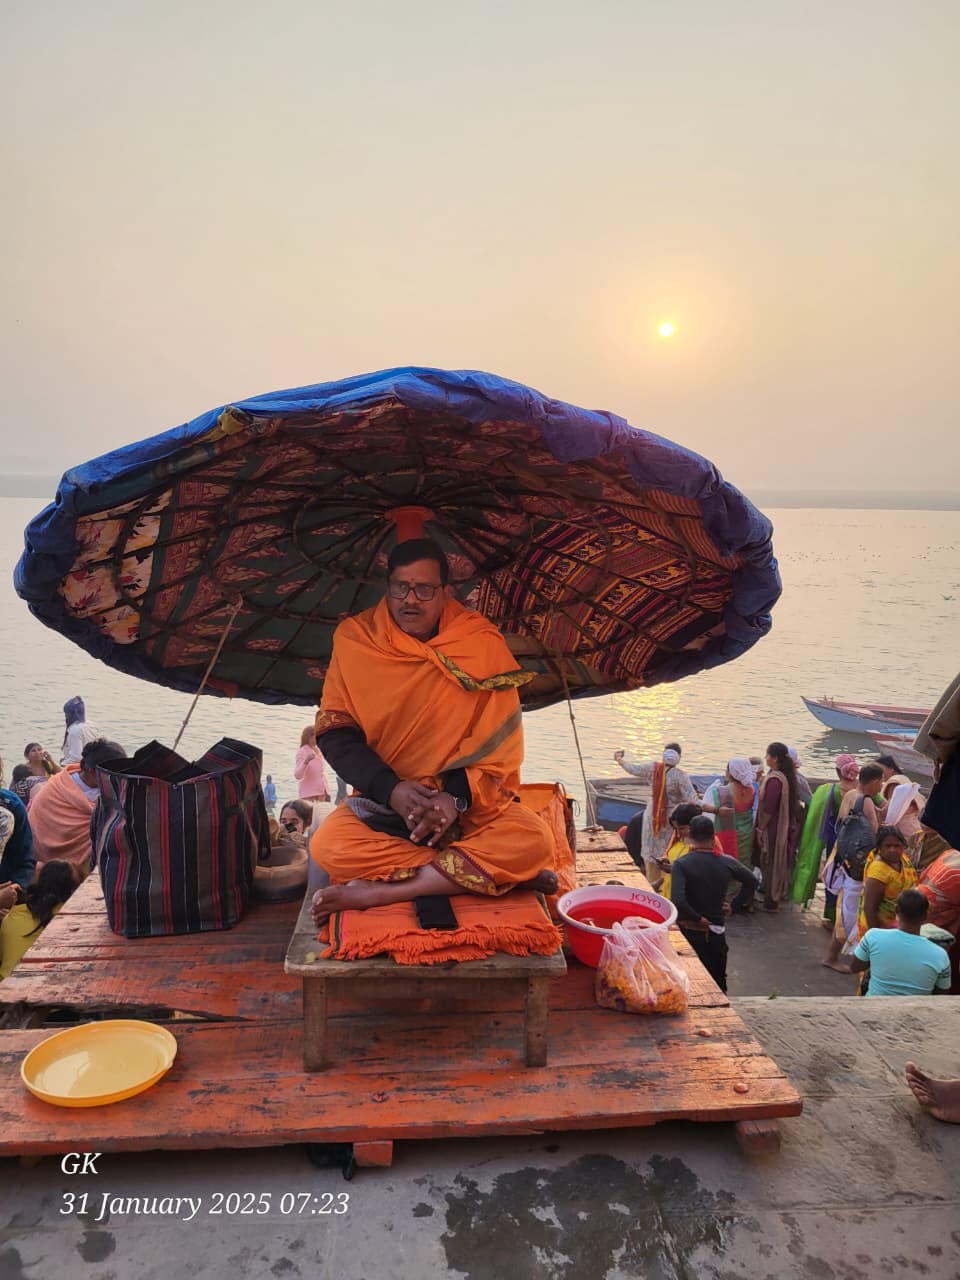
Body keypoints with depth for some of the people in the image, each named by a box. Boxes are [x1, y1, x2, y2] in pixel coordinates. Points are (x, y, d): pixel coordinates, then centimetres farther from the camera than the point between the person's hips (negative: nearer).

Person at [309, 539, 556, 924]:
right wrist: (391, 789, -17)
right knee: (328, 846, -30)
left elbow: (500, 740, -5)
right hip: (381, 798, 1)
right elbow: (334, 732, -3)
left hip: (470, 801, 0)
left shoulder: (483, 643, -4)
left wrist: (458, 796, -20)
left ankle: (377, 892, -24)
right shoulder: (355, 640, -1)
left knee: (533, 841, -28)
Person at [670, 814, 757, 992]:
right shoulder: (727, 863, -8)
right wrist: (734, 906, 11)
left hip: (689, 932, -3)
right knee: (718, 981, 19)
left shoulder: (681, 864, -20)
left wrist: (697, 918, -16)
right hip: (717, 932, 3)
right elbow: (751, 882, 10)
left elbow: (677, 901, -31)